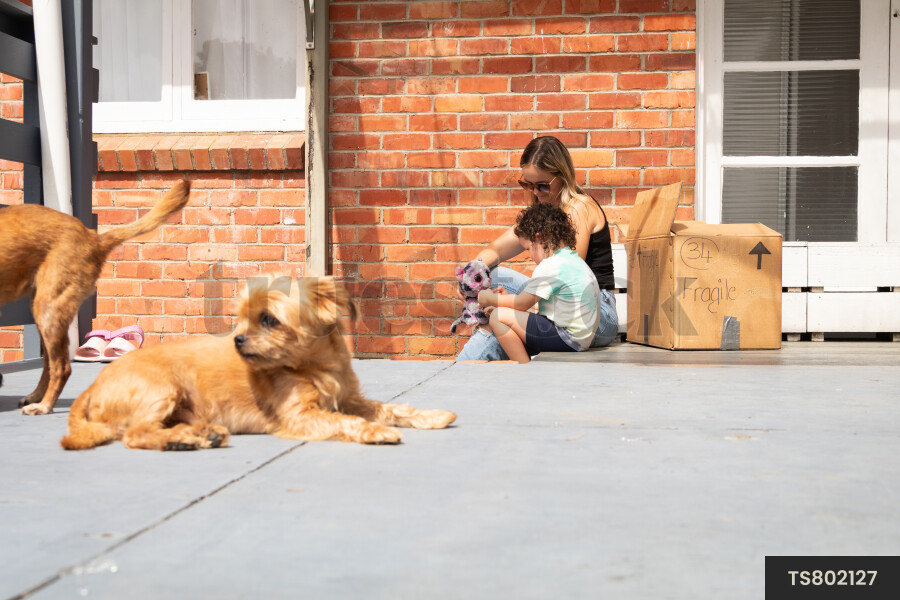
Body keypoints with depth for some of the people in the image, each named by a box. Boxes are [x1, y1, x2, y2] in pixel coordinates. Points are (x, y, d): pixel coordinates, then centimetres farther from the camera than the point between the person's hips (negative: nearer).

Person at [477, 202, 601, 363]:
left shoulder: (551, 266, -16)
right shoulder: (573, 260, 16)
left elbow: (522, 303, -9)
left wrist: (489, 298, 7)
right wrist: (505, 299, 19)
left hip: (568, 339, -11)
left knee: (498, 317, -11)